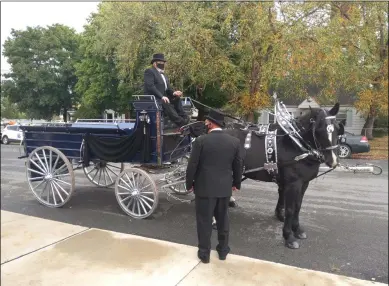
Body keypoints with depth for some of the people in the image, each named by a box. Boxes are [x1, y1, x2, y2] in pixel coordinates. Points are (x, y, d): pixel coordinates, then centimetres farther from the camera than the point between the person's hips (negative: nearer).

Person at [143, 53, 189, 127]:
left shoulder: (164, 75, 25)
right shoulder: (149, 71, -2)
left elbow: (168, 88, 18)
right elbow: (150, 86, -17)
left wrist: (173, 93, -7)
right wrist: (161, 96, -27)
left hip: (163, 97, 9)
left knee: (177, 98, -13)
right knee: (166, 103, -34)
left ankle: (184, 118, -22)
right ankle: (181, 123, -41)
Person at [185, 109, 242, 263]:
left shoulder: (201, 140, -13)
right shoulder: (235, 141, -2)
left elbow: (192, 165, -10)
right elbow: (238, 166, 5)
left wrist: (189, 184, 3)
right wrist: (236, 183, 18)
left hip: (204, 187, -3)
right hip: (225, 187, 4)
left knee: (204, 221, 10)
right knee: (223, 219, 19)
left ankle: (204, 253, 22)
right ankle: (223, 249, 33)